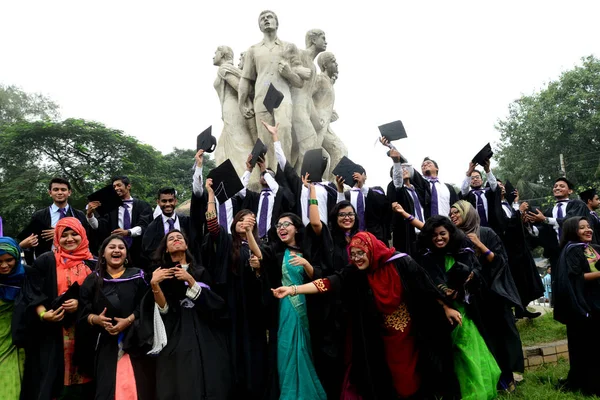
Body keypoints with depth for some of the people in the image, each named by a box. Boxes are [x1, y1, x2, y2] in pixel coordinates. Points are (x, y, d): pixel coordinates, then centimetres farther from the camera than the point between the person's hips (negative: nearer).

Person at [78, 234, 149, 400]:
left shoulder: (138, 276, 5)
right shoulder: (93, 279, 9)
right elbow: (83, 313, 5)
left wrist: (128, 321, -16)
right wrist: (96, 319, -15)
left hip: (133, 339, -1)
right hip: (104, 342, 2)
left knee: (131, 385, -7)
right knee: (106, 387, 1)